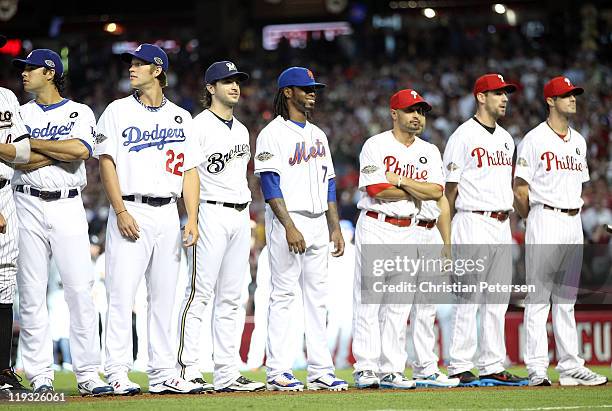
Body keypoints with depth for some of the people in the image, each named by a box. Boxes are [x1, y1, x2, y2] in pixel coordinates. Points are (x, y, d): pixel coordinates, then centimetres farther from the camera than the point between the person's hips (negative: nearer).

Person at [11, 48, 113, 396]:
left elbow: (81, 150, -12)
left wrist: (34, 143, -6)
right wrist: (65, 149, -9)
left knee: (80, 288, -7)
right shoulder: (19, 114, 12)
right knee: (32, 291, -2)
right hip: (29, 206, 1)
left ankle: (88, 374, -4)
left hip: (68, 207, -1)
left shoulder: (80, 113, 9)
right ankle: (40, 376, 2)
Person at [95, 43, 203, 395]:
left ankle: (163, 374, 9)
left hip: (168, 214, 4)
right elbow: (107, 163, -2)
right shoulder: (118, 112, 4)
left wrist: (192, 218, 1)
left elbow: (190, 170, 12)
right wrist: (121, 212, -13)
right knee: (122, 293, -9)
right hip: (131, 211, -3)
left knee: (164, 296, 5)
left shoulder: (181, 117, 13)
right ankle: (117, 373, -8)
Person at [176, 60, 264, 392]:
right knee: (200, 293, -10)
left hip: (241, 215, 8)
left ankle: (227, 374, 8)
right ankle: (187, 371, -10)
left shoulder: (241, 129, 19)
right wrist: (192, 219, -17)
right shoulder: (199, 126, -5)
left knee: (230, 299, 7)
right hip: (211, 213, -8)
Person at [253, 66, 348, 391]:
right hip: (287, 221, -7)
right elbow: (270, 184, -14)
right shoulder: (272, 134, -6)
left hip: (318, 224, 7)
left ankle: (320, 371, 8)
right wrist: (289, 227, -21)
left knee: (317, 298, 6)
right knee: (283, 296, -6)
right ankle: (278, 373, -4)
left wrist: (335, 227, 12)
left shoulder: (317, 134, 18)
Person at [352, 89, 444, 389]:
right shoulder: (375, 146, -5)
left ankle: (391, 370, 7)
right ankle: (365, 368, -6)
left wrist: (399, 182, -11)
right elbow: (377, 190, -17)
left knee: (399, 304, 4)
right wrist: (418, 192, -7)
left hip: (408, 230, 5)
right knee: (368, 299, -7)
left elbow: (436, 192, -3)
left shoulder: (429, 152, 11)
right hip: (375, 228, -5)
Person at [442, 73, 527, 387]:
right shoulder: (463, 136, -6)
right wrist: (447, 231, -10)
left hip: (502, 225, 8)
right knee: (470, 296, -8)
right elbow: (450, 188, -7)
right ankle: (460, 367, -5)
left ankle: (493, 367, 11)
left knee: (498, 300, 7)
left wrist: (509, 215, 14)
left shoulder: (506, 138, 17)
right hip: (474, 223, -8)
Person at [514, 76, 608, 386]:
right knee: (538, 297, -7)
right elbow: (521, 188, -6)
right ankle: (536, 370, -8)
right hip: (544, 221, -7)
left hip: (573, 223, 7)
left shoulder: (579, 141, 16)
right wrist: (535, 220, 0)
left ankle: (570, 367, 11)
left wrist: (575, 215, 12)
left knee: (567, 299, 9)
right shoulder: (534, 140, -6)